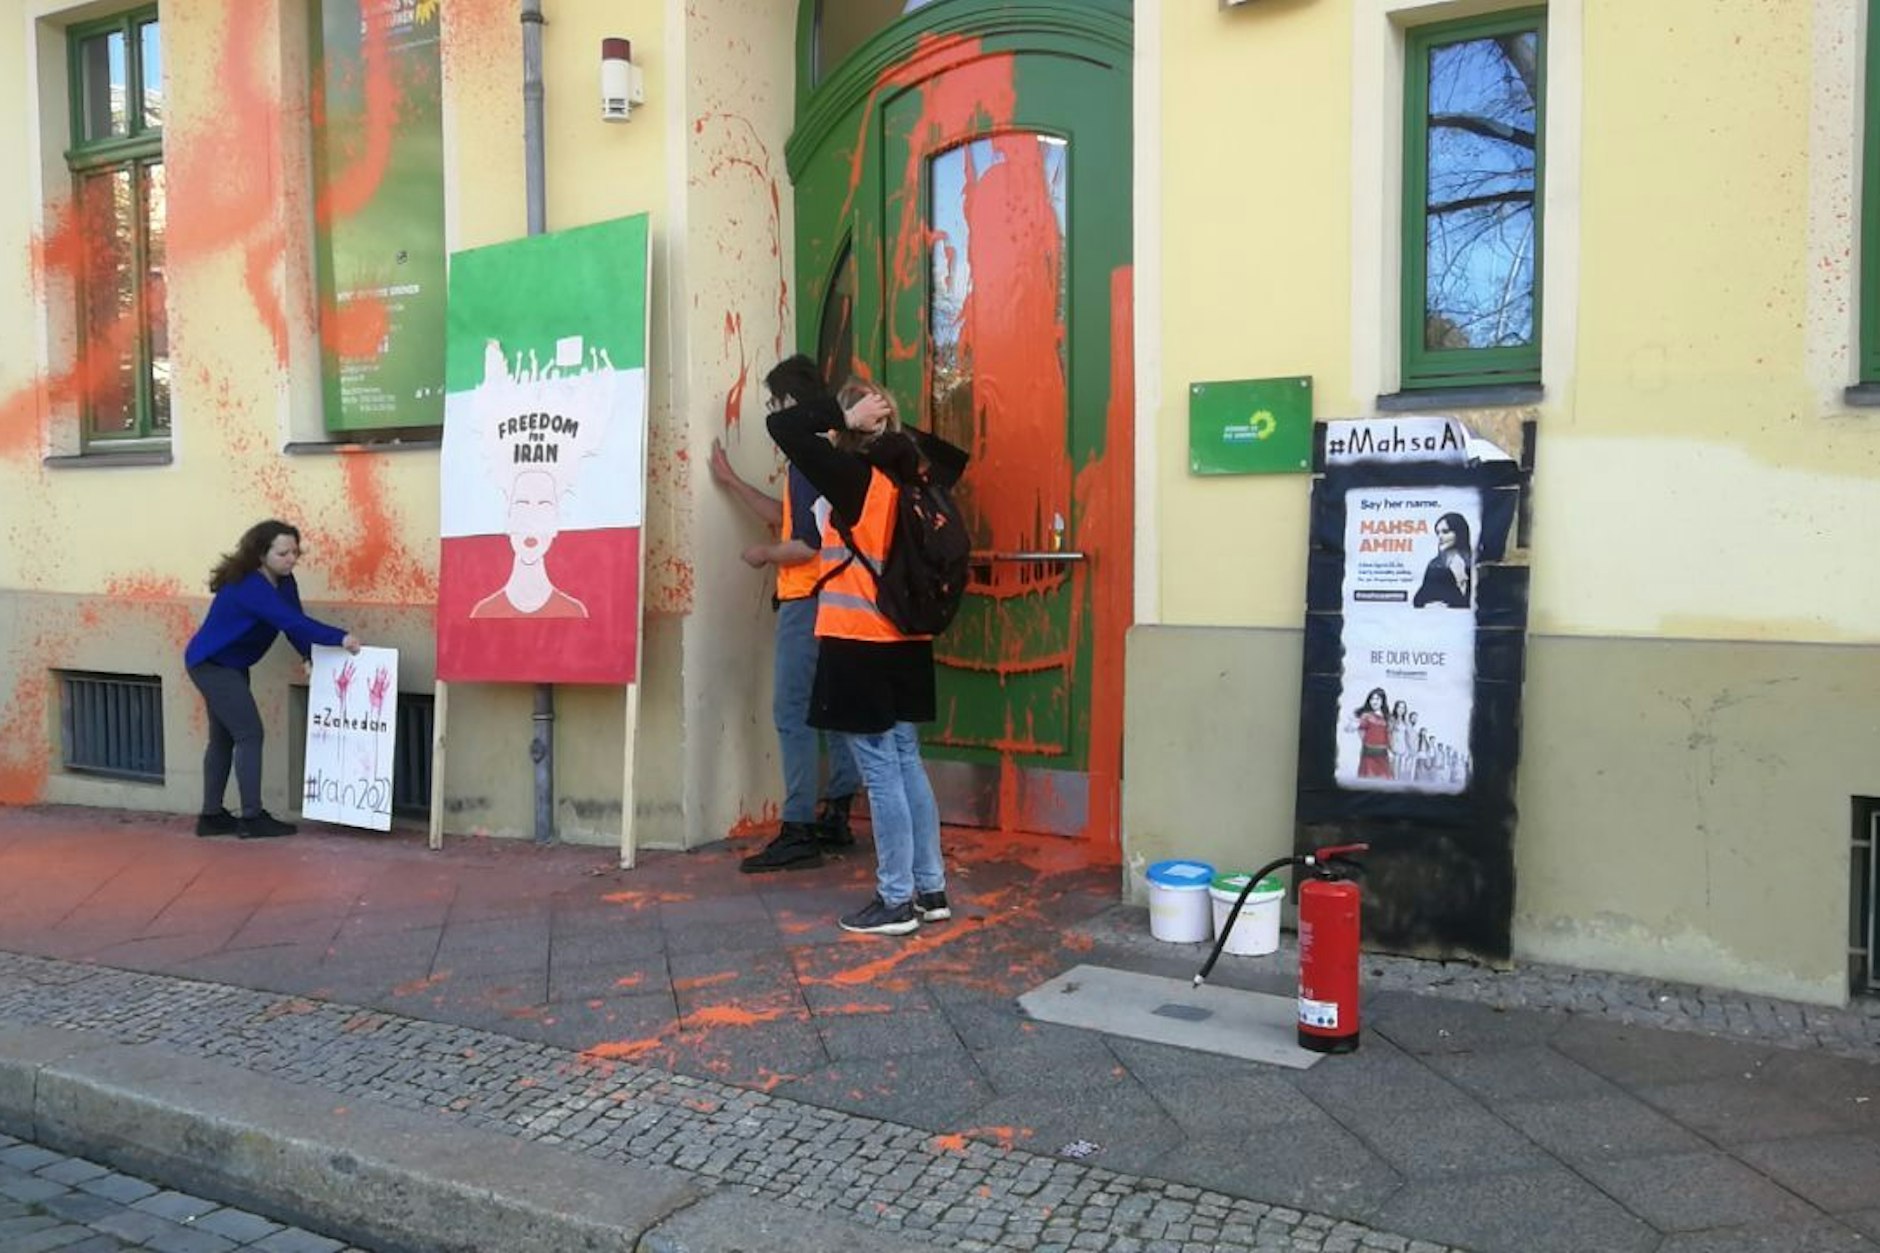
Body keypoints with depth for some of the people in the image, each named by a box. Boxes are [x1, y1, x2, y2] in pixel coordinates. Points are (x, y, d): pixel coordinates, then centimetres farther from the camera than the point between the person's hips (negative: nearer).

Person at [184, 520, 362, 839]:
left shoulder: (283, 582, -2)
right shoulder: (250, 587, -30)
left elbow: (295, 624, -6)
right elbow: (292, 622, -40)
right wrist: (340, 638, -46)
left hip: (229, 666, 10)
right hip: (211, 664, -10)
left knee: (224, 737, 13)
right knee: (249, 733, -11)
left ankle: (212, 815, 20)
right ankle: (252, 818, -8)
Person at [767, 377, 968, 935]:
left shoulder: (856, 476, -12)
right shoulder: (908, 479, 7)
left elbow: (783, 426, -14)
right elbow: (949, 458, 29)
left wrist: (844, 417, -6)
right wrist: (900, 433, 15)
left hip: (859, 642, -7)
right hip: (905, 642, 7)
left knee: (881, 771, -1)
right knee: (906, 763, 13)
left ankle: (897, 901, 6)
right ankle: (931, 890, 20)